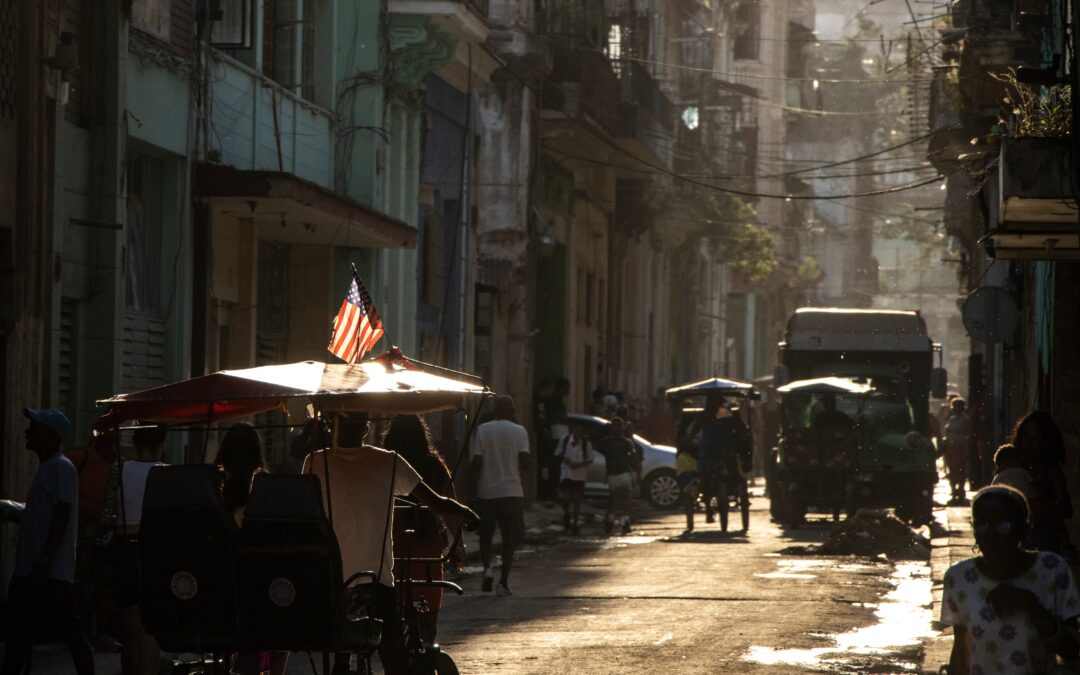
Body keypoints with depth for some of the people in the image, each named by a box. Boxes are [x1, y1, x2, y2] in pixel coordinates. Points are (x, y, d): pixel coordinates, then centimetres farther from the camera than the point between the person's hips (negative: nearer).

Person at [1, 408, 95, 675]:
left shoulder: (61, 468, -11)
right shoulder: (45, 468, 18)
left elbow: (61, 518, -19)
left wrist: (43, 564, -24)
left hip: (50, 573, -11)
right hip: (29, 571, 11)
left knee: (69, 632, -8)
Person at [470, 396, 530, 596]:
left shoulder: (483, 430, -1)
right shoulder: (519, 431, -3)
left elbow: (476, 461, -5)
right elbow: (524, 461, -8)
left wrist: (475, 483, 5)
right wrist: (522, 480, 10)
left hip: (486, 491, 1)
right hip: (511, 490, -1)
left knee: (485, 535, 16)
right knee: (509, 538, 5)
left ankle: (487, 568, -6)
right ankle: (503, 582, 0)